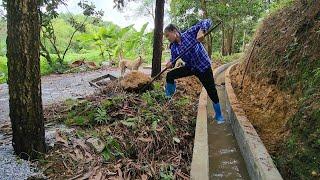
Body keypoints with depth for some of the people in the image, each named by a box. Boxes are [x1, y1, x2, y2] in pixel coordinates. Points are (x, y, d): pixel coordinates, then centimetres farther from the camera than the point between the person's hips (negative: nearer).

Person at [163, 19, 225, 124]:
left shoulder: (190, 33, -17)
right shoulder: (173, 47, -3)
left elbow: (207, 22, -18)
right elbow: (173, 59, -1)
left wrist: (201, 31, -39)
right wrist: (170, 64, -25)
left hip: (203, 67, -4)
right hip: (190, 67, 5)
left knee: (212, 92, -1)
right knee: (170, 75, -7)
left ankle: (219, 115, 20)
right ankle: (168, 98, 17)